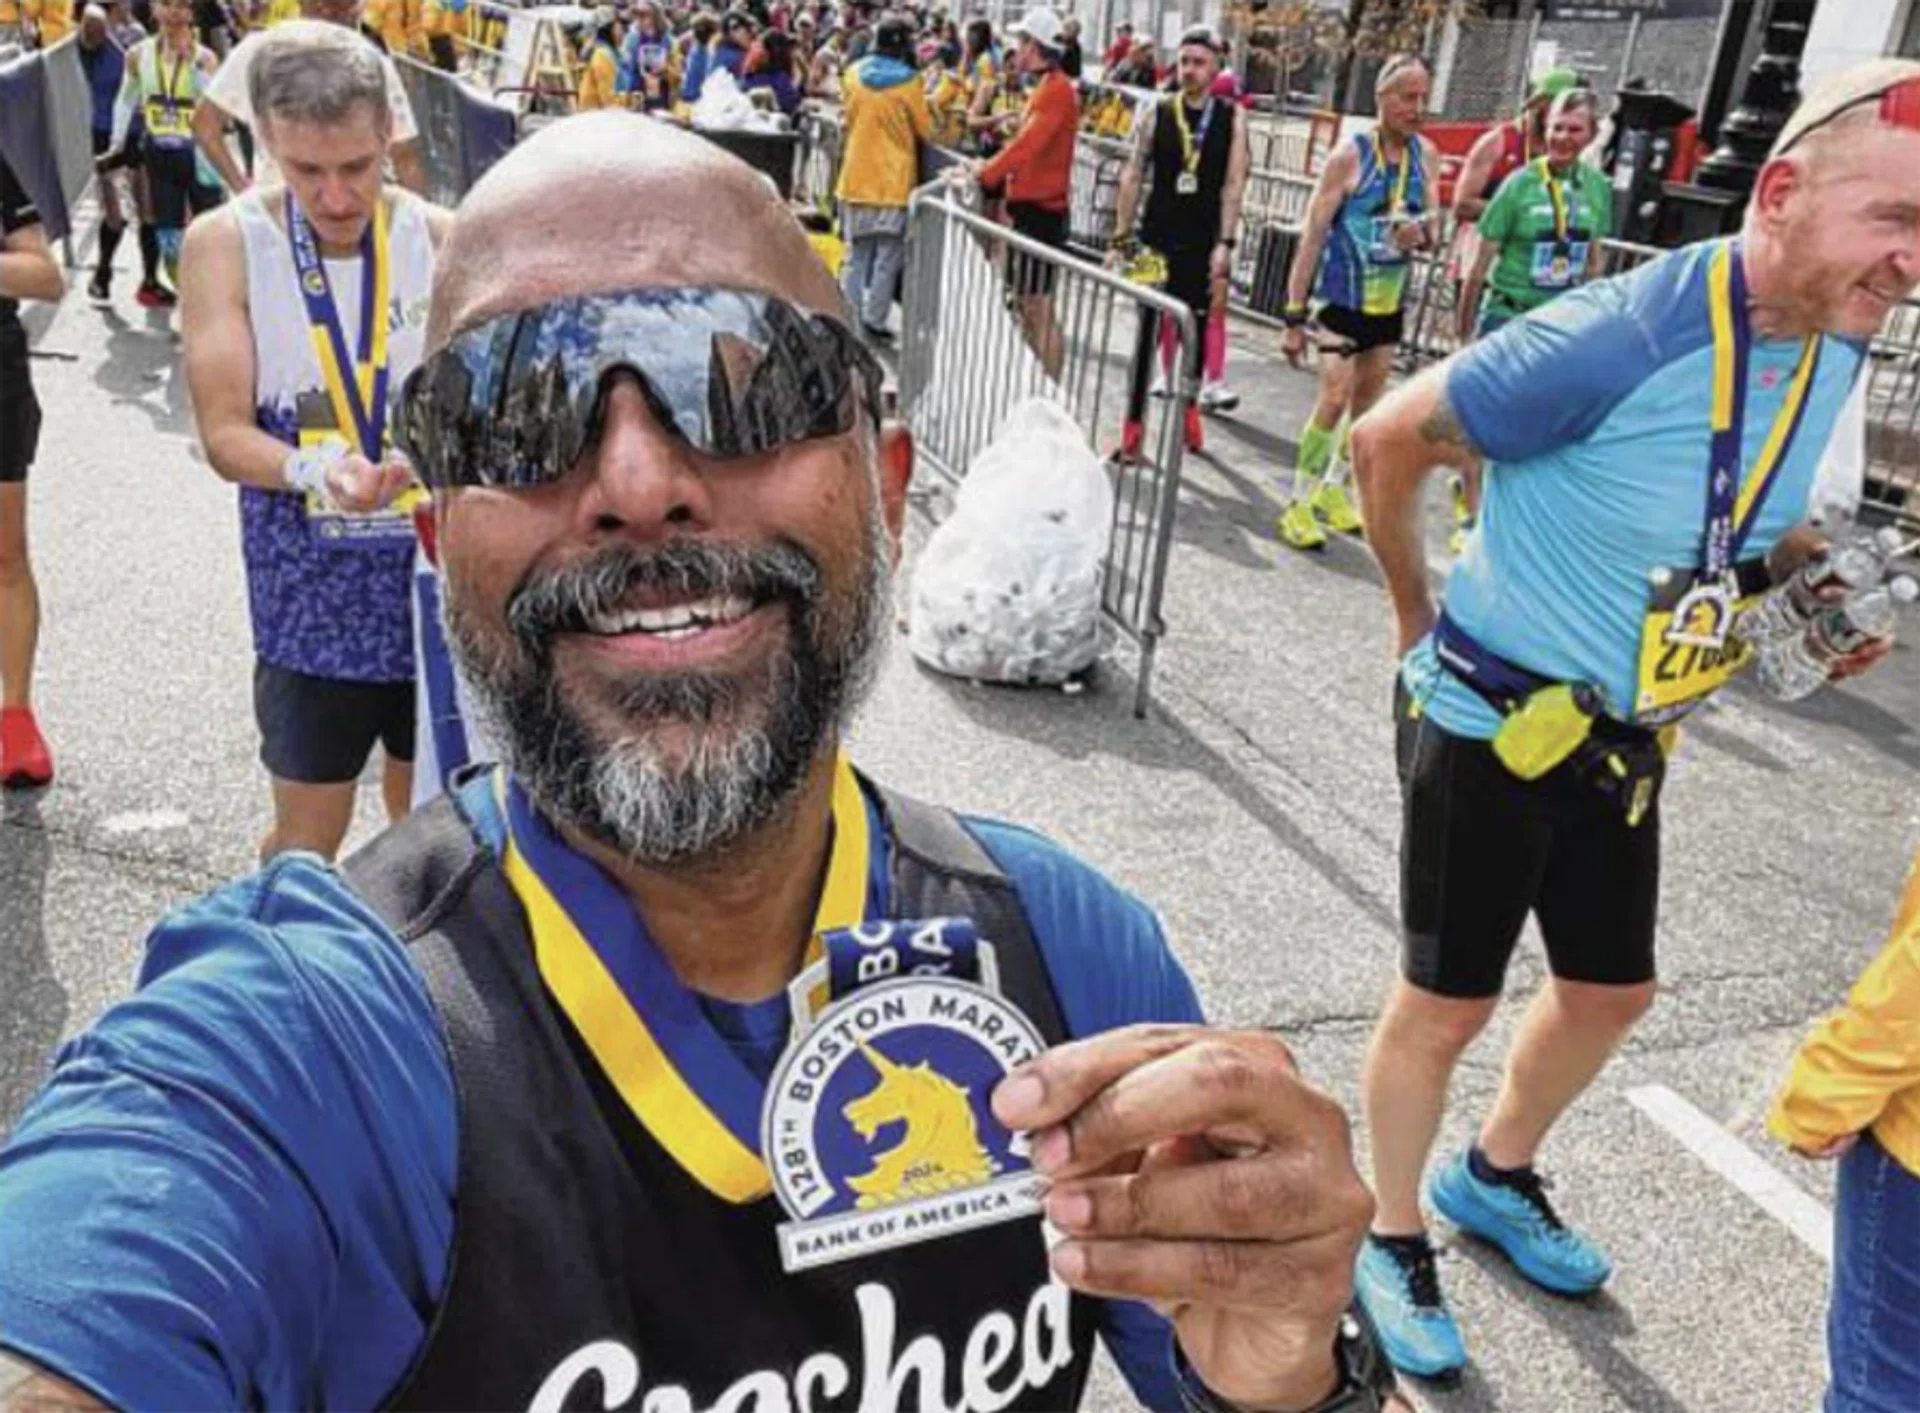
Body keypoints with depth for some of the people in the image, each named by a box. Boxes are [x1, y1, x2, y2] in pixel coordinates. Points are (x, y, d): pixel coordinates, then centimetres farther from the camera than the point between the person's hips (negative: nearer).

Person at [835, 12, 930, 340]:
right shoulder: (908, 81, -11)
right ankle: (873, 321, 2)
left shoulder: (854, 73, 1)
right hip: (893, 180, -4)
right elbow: (925, 131, -4)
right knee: (887, 257, 3)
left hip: (857, 176, 4)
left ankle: (847, 316, 13)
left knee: (856, 254, 13)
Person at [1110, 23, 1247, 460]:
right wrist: (1121, 239, -1)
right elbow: (1133, 177, 2)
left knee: (1197, 327, 11)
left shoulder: (1232, 119, 0)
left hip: (1204, 243, 1)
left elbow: (1234, 185, -3)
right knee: (1148, 330, -2)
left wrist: (1225, 243, -10)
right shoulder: (1156, 114, 1)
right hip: (1157, 238, 0)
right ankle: (1134, 421, 1)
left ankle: (1189, 405, 28)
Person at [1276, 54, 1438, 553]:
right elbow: (1313, 236, -13)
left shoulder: (1426, 156, 2)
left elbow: (1432, 226, 11)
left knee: (1369, 401, 13)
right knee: (1334, 398, -13)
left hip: (1391, 301, 6)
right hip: (1342, 299, -6)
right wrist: (1294, 316, -16)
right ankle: (1299, 504, -2)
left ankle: (1334, 489, 29)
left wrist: (1421, 235, -15)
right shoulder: (1349, 157, -14)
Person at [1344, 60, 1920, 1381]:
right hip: (1491, 722, -7)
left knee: (1613, 986, 20)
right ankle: (1393, 1238, 31)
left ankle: (1495, 1177, 47)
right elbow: (1388, 442, -16)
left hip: (1625, 734, 8)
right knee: (1447, 1004, 7)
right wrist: (1417, 614, -5)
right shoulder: (1619, 336, -28)